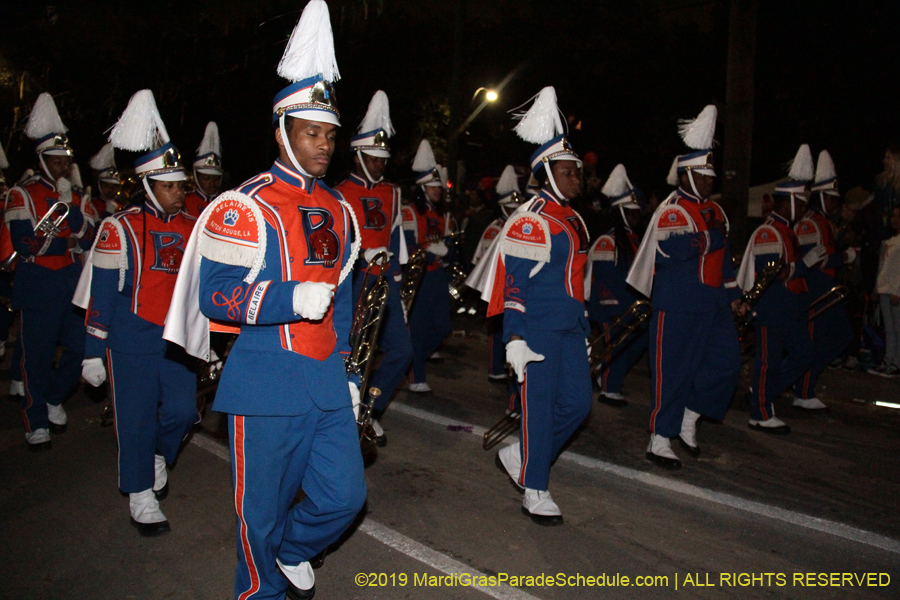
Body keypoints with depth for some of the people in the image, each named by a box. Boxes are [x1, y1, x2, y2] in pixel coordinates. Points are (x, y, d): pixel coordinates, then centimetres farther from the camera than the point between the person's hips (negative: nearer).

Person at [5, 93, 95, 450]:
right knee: (38, 356, 1)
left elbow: (88, 238, 3)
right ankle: (36, 423, 15)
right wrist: (69, 242, -13)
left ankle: (54, 400, 30)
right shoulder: (21, 195, -4)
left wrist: (68, 202, -8)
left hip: (73, 283, 5)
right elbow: (23, 244, -14)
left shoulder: (75, 195, 13)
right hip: (38, 287, -5)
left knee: (79, 347, 6)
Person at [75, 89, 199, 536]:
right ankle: (142, 498, 20)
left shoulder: (191, 228, 6)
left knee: (182, 411, 6)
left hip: (176, 339, 5)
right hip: (131, 344, -4)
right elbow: (100, 294, -7)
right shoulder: (119, 230, -9)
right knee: (137, 419, 4)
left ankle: (158, 457, 38)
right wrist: (93, 353, -7)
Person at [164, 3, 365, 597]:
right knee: (264, 511, 8)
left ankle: (294, 551, 38)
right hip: (267, 387, -5)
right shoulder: (244, 206, -9)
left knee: (346, 495, 7)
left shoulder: (338, 210, 12)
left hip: (328, 384, 6)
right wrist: (292, 299, -26)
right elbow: (214, 295, -13)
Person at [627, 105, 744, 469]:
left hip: (713, 305, 8)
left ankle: (688, 420, 26)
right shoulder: (671, 213, -10)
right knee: (673, 371, -2)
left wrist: (733, 294, 18)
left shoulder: (715, 211, 16)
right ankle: (660, 441, 11)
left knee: (727, 362, 9)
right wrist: (714, 237, -19)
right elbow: (675, 250, -26)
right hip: (678, 307, -8)